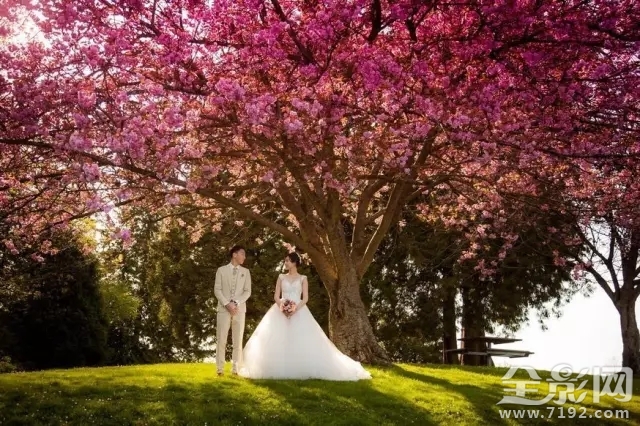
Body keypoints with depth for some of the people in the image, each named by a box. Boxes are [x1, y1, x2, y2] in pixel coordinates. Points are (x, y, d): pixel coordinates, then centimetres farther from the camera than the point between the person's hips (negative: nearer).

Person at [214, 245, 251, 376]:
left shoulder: (245, 272, 10)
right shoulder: (221, 270, 6)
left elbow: (247, 291, 3)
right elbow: (217, 290, -1)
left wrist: (236, 303, -11)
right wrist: (227, 304, -13)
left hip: (239, 309, 2)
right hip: (224, 309, -2)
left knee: (238, 340, 1)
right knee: (221, 339, -2)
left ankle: (235, 368, 5)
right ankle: (220, 368, 3)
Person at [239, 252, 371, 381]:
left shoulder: (302, 278, 6)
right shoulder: (281, 277, 12)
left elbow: (305, 298, -1)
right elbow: (276, 296, 6)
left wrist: (296, 308, -18)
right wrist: (281, 306, -15)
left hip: (298, 312, -2)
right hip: (281, 311, 2)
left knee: (301, 341, -10)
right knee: (279, 341, -6)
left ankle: (300, 369, -4)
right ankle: (279, 369, -1)